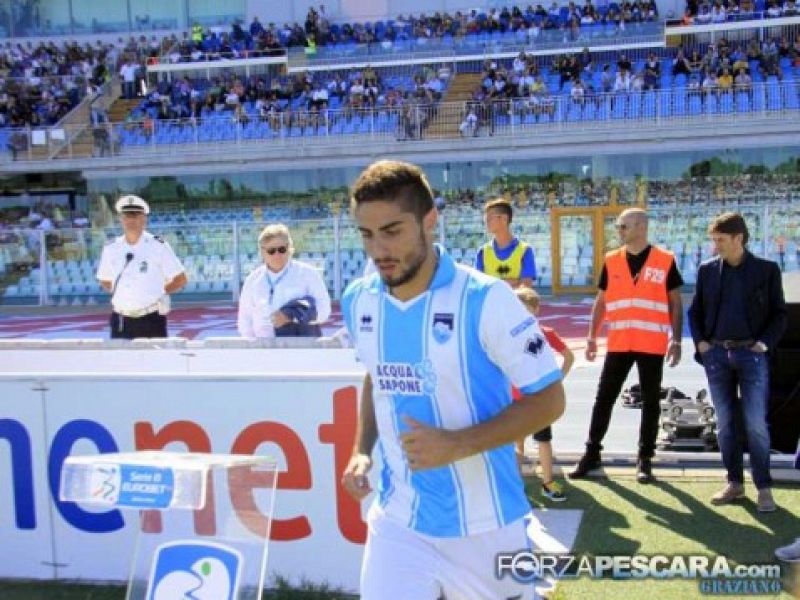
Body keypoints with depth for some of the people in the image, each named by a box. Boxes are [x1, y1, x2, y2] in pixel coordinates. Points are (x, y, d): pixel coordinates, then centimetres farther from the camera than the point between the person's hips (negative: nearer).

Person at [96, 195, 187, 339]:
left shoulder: (158, 246, -5)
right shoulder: (111, 249, 4)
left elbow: (180, 279, -1)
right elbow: (105, 281, 18)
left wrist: (158, 292, -4)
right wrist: (123, 294, 5)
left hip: (152, 320, -3)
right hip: (120, 321, 3)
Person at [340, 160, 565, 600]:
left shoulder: (486, 299, -18)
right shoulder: (358, 301, -1)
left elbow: (549, 400, -13)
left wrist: (457, 444, -24)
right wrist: (362, 450, 2)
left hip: (483, 525, -3)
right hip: (398, 523, 4)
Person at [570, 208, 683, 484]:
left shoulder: (665, 260, -2)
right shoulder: (611, 260, 6)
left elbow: (675, 303, 3)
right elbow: (601, 301, 12)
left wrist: (676, 340, -3)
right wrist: (592, 337, 7)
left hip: (652, 344, -2)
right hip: (618, 343, 2)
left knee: (650, 402, 6)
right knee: (604, 398, 5)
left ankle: (645, 459, 16)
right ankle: (592, 454, 16)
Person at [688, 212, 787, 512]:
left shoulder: (767, 270, 0)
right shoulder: (707, 270, 7)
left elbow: (780, 313, 3)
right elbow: (695, 311, 13)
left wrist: (765, 343, -7)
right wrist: (700, 342, 1)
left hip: (751, 354, -3)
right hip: (716, 354, 3)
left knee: (755, 423, -4)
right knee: (725, 423, 7)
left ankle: (764, 488, 5)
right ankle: (734, 483, 17)